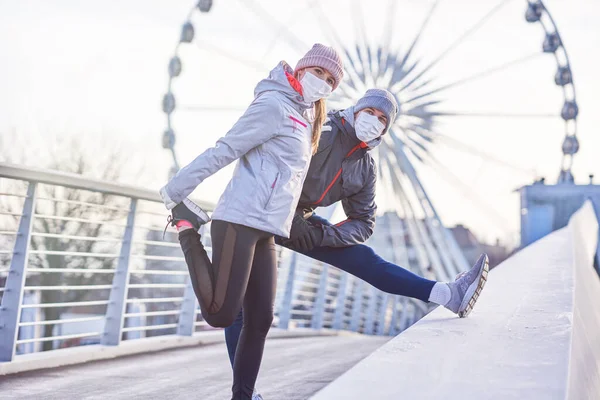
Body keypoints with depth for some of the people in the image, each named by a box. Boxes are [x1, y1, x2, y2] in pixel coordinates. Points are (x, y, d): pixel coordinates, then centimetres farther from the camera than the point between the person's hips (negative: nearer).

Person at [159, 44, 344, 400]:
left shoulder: (304, 115, 20)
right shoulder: (274, 105, -9)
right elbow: (223, 151, -11)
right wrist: (175, 192, -10)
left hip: (265, 232, 9)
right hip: (240, 222, -9)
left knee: (261, 321, 5)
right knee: (221, 315, -13)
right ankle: (187, 232, 4)